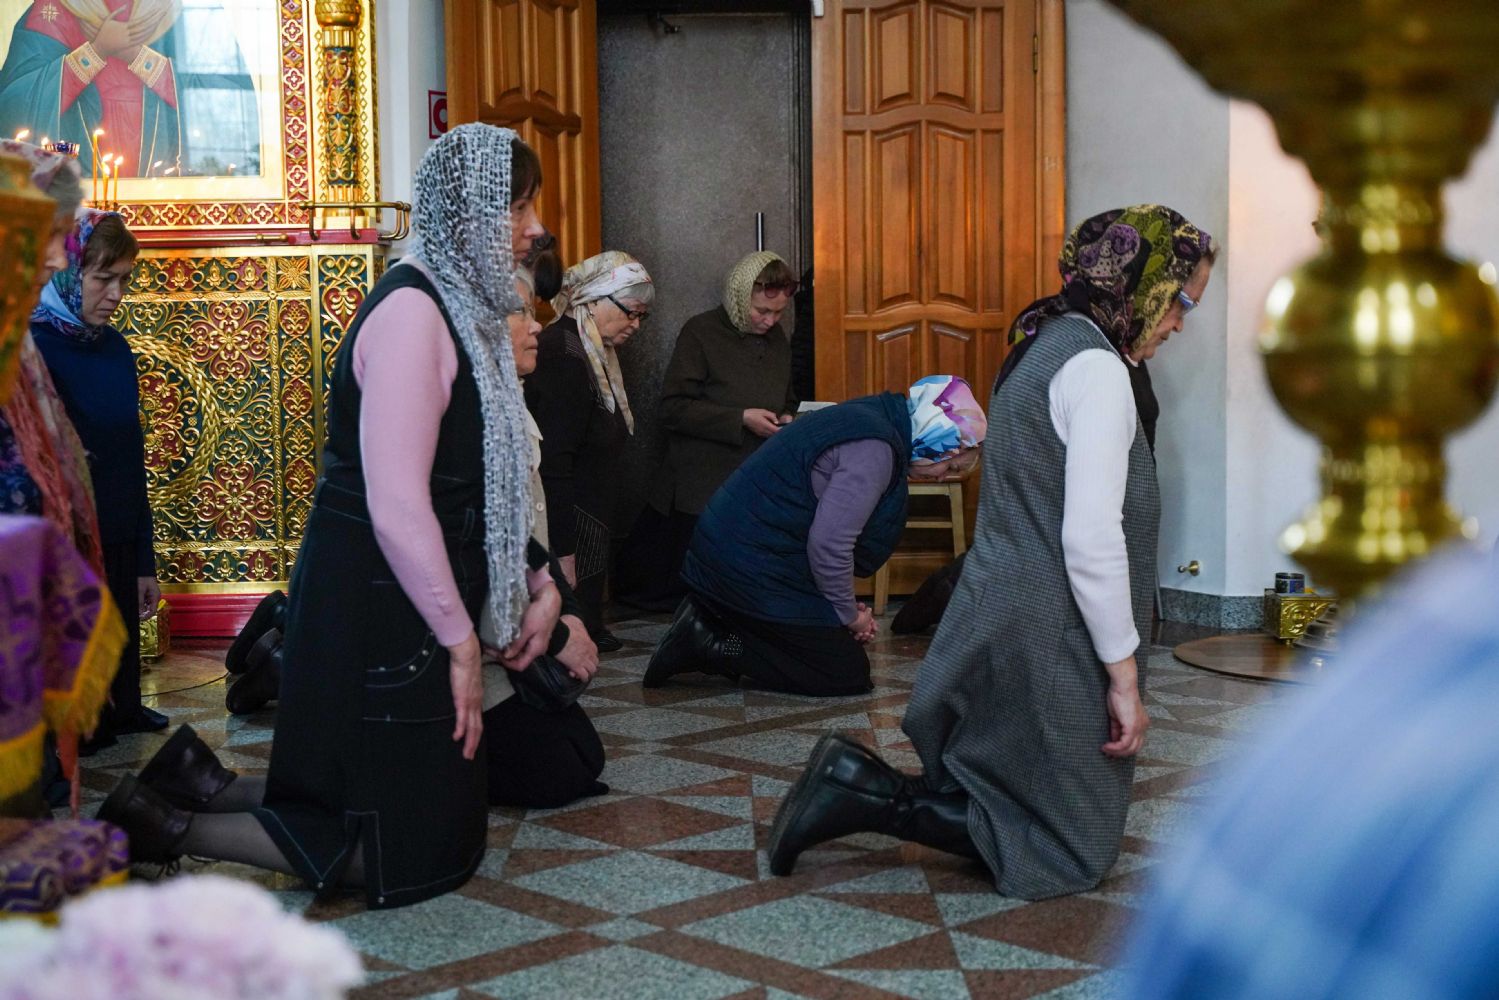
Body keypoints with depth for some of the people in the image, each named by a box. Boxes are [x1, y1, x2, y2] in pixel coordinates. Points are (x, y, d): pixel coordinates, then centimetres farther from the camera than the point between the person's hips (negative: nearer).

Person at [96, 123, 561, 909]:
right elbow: (396, 502, -26)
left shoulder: (461, 308, 11)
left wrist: (537, 580, 8)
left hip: (413, 601, 10)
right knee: (413, 851, 0)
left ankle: (201, 783, 22)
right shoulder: (412, 312, -20)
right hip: (377, 607, -10)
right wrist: (458, 640, -20)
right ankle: (168, 829, 7)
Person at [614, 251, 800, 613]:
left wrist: (786, 418, 3)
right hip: (702, 487, -5)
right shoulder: (701, 332, -7)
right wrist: (741, 419, -18)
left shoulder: (776, 337, 13)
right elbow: (673, 408, -13)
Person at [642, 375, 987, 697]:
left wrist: (847, 609, 11)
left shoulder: (865, 418, 13)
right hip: (754, 571, -11)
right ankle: (712, 647, -11)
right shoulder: (874, 449, -20)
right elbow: (829, 544, -24)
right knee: (850, 674, -5)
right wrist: (849, 614, -7)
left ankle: (706, 622, 7)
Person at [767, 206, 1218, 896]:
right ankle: (866, 797, -6)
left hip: (1002, 624, 10)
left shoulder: (1046, 345, 15)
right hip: (1046, 642, -10)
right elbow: (1092, 537, -23)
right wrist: (1124, 674, -17)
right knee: (1068, 858, 0)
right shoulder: (1095, 367, -16)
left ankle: (859, 779, 6)